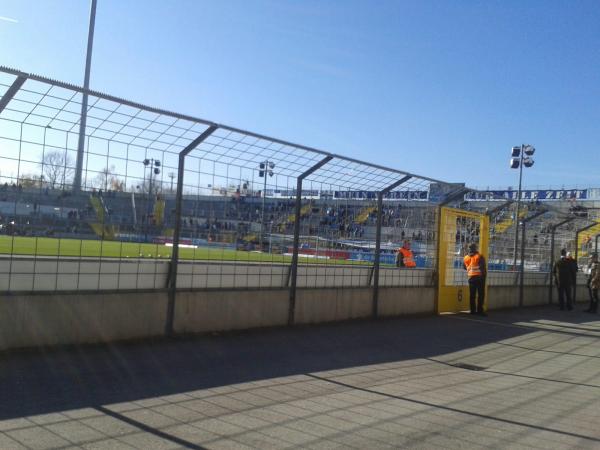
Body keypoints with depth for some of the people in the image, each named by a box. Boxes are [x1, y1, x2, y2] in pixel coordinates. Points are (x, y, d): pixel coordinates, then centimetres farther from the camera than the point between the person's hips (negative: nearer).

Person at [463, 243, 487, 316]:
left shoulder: (466, 258, 6)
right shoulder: (480, 256, -7)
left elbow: (465, 268, 16)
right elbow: (483, 267, -9)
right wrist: (484, 275, 1)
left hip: (471, 277, 4)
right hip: (479, 277, -4)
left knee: (472, 295, 8)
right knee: (481, 294, -1)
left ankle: (473, 310, 9)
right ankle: (480, 310, -6)